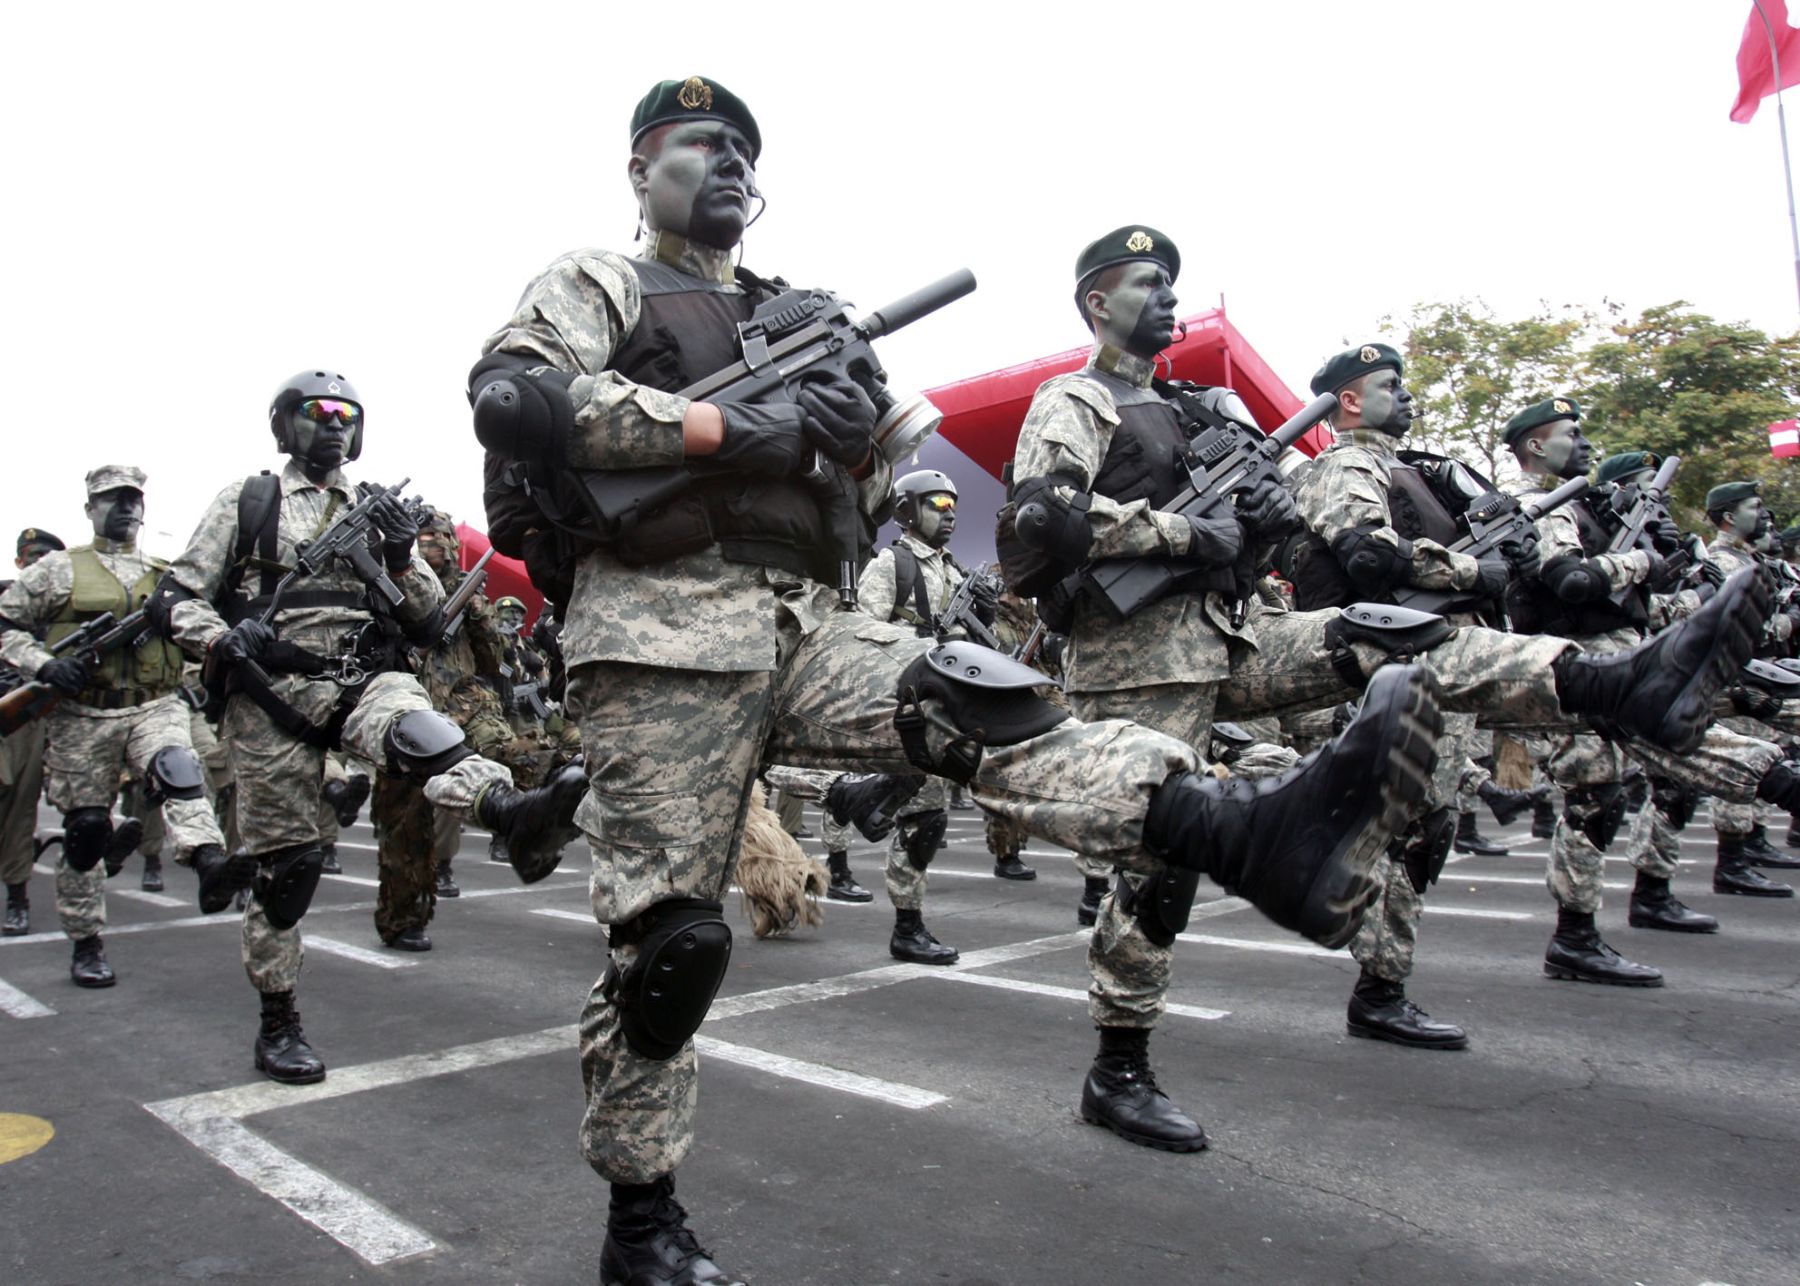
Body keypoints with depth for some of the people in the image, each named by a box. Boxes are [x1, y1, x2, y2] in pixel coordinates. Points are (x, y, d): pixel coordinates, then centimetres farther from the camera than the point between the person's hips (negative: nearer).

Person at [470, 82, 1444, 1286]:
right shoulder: (596, 285, 12)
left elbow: (868, 495, 24)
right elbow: (513, 396, -11)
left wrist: (864, 434, -2)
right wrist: (740, 425, -15)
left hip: (803, 624, 5)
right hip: (664, 632, -4)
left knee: (988, 709, -21)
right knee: (665, 935, -3)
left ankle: (1262, 838, -38)